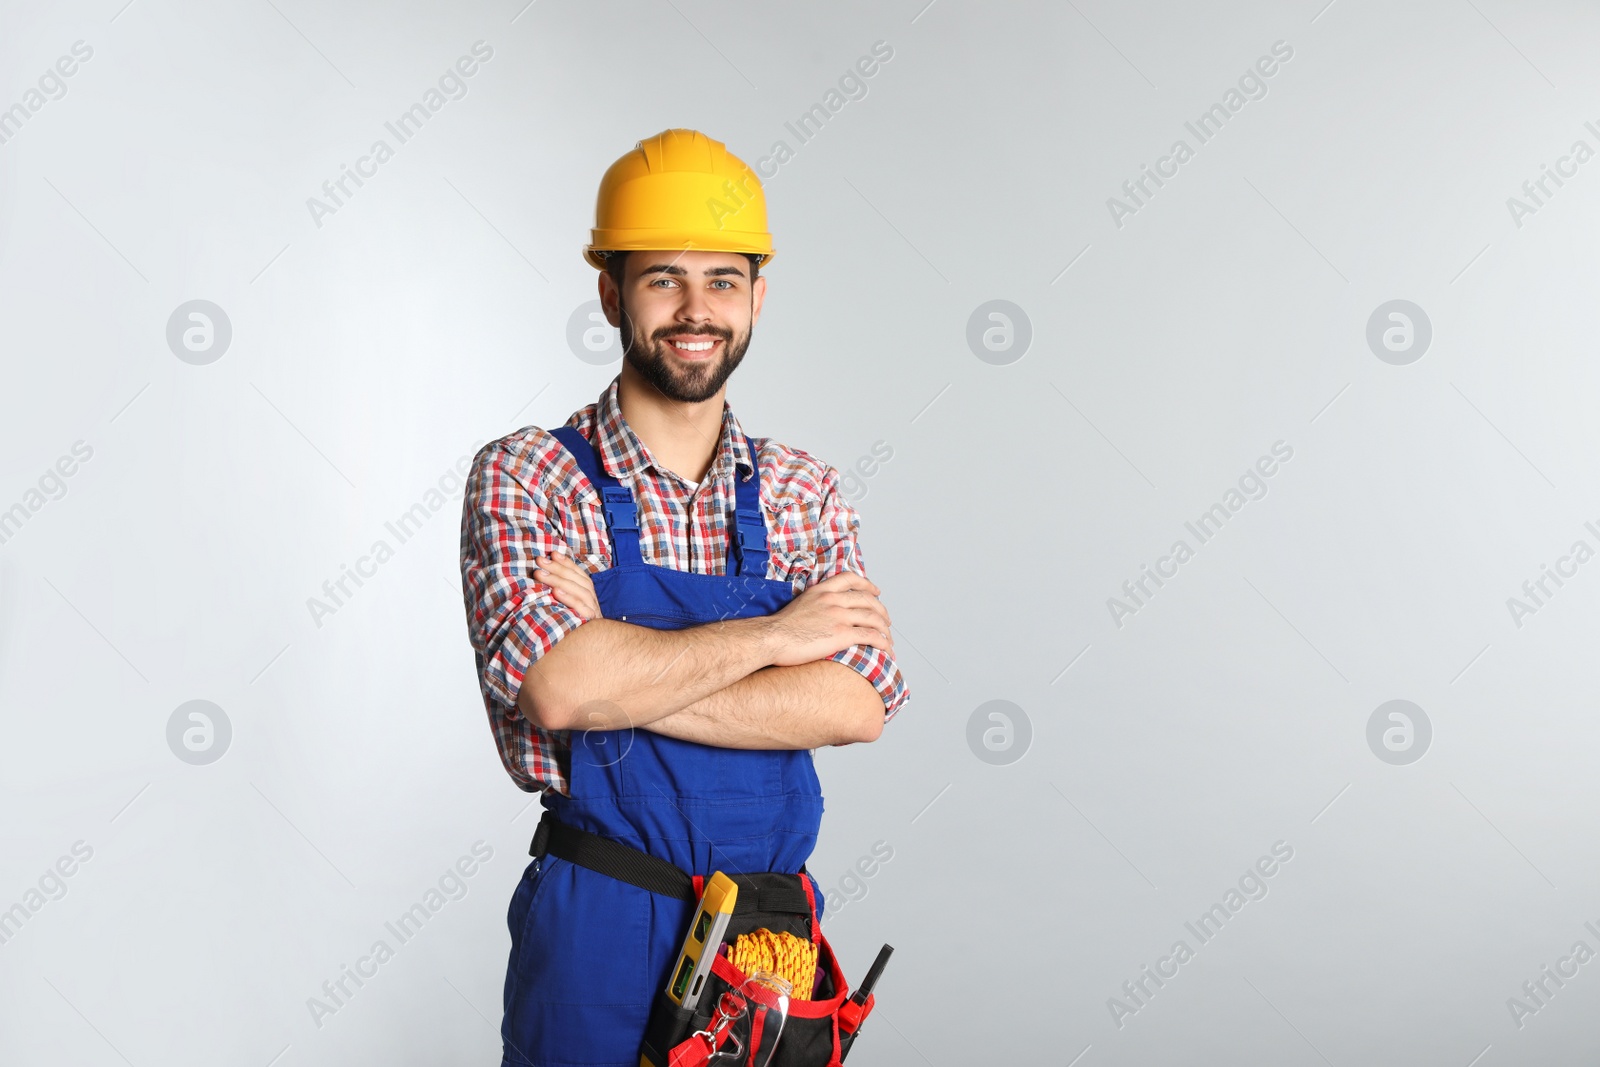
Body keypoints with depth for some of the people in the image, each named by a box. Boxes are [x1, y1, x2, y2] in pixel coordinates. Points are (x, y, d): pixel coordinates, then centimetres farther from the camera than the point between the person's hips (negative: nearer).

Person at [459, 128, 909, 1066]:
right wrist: (772, 635, -12)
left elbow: (856, 703, -10)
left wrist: (622, 678, -18)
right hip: (599, 933, -3)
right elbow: (557, 688, -22)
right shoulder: (523, 477, -6)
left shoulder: (806, 492, 4)